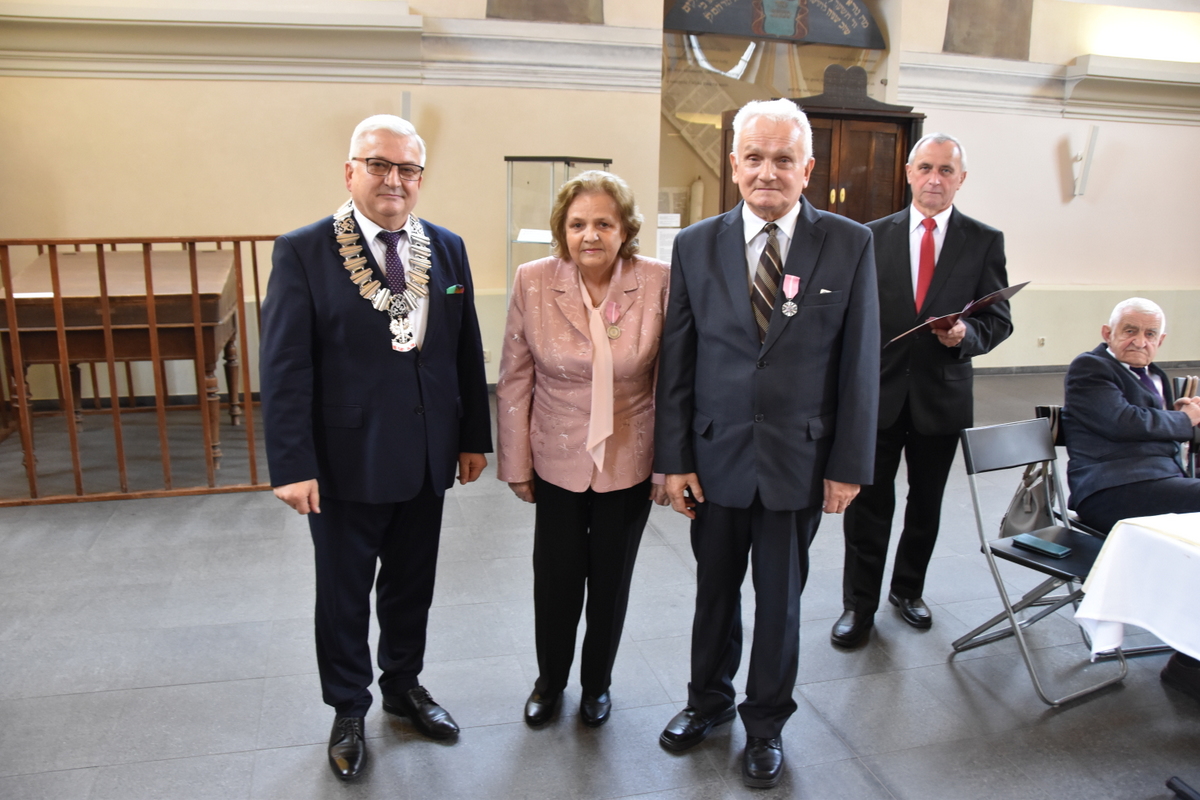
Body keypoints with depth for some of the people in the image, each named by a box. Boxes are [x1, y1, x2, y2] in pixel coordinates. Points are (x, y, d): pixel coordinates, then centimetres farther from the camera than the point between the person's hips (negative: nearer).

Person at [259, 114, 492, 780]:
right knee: (344, 596, 15)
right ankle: (348, 712, 36)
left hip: (427, 461, 4)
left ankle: (404, 686, 44)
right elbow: (284, 366, -11)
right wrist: (292, 464, -15)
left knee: (411, 586, 20)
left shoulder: (447, 249, 3)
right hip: (345, 463, -3)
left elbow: (466, 351, 6)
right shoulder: (303, 252, -9)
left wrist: (474, 437, 6)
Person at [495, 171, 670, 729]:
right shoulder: (533, 281, -8)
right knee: (556, 582, 10)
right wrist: (517, 464, 0)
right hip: (558, 462, 0)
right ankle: (550, 681, 39)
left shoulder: (659, 281, -11)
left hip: (630, 465, 0)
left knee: (611, 584, 15)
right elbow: (514, 379, -1)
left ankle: (597, 683, 42)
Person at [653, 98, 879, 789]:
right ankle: (710, 699, 42)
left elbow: (860, 363, -3)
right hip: (716, 456, 1)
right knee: (715, 591, 17)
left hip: (799, 461, -1)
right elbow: (677, 362, 0)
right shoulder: (697, 246, -1)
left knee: (780, 597, 14)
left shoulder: (850, 245, -4)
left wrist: (849, 465, -5)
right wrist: (674, 458, -3)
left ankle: (767, 721, 37)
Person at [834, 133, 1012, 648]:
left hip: (942, 395, 1)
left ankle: (907, 588, 37)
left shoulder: (985, 241, 1)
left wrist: (966, 335, -23)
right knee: (868, 503, 3)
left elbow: (998, 320, -1)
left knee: (926, 504, 16)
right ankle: (859, 605, 18)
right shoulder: (874, 236, 2)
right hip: (878, 392, -1)